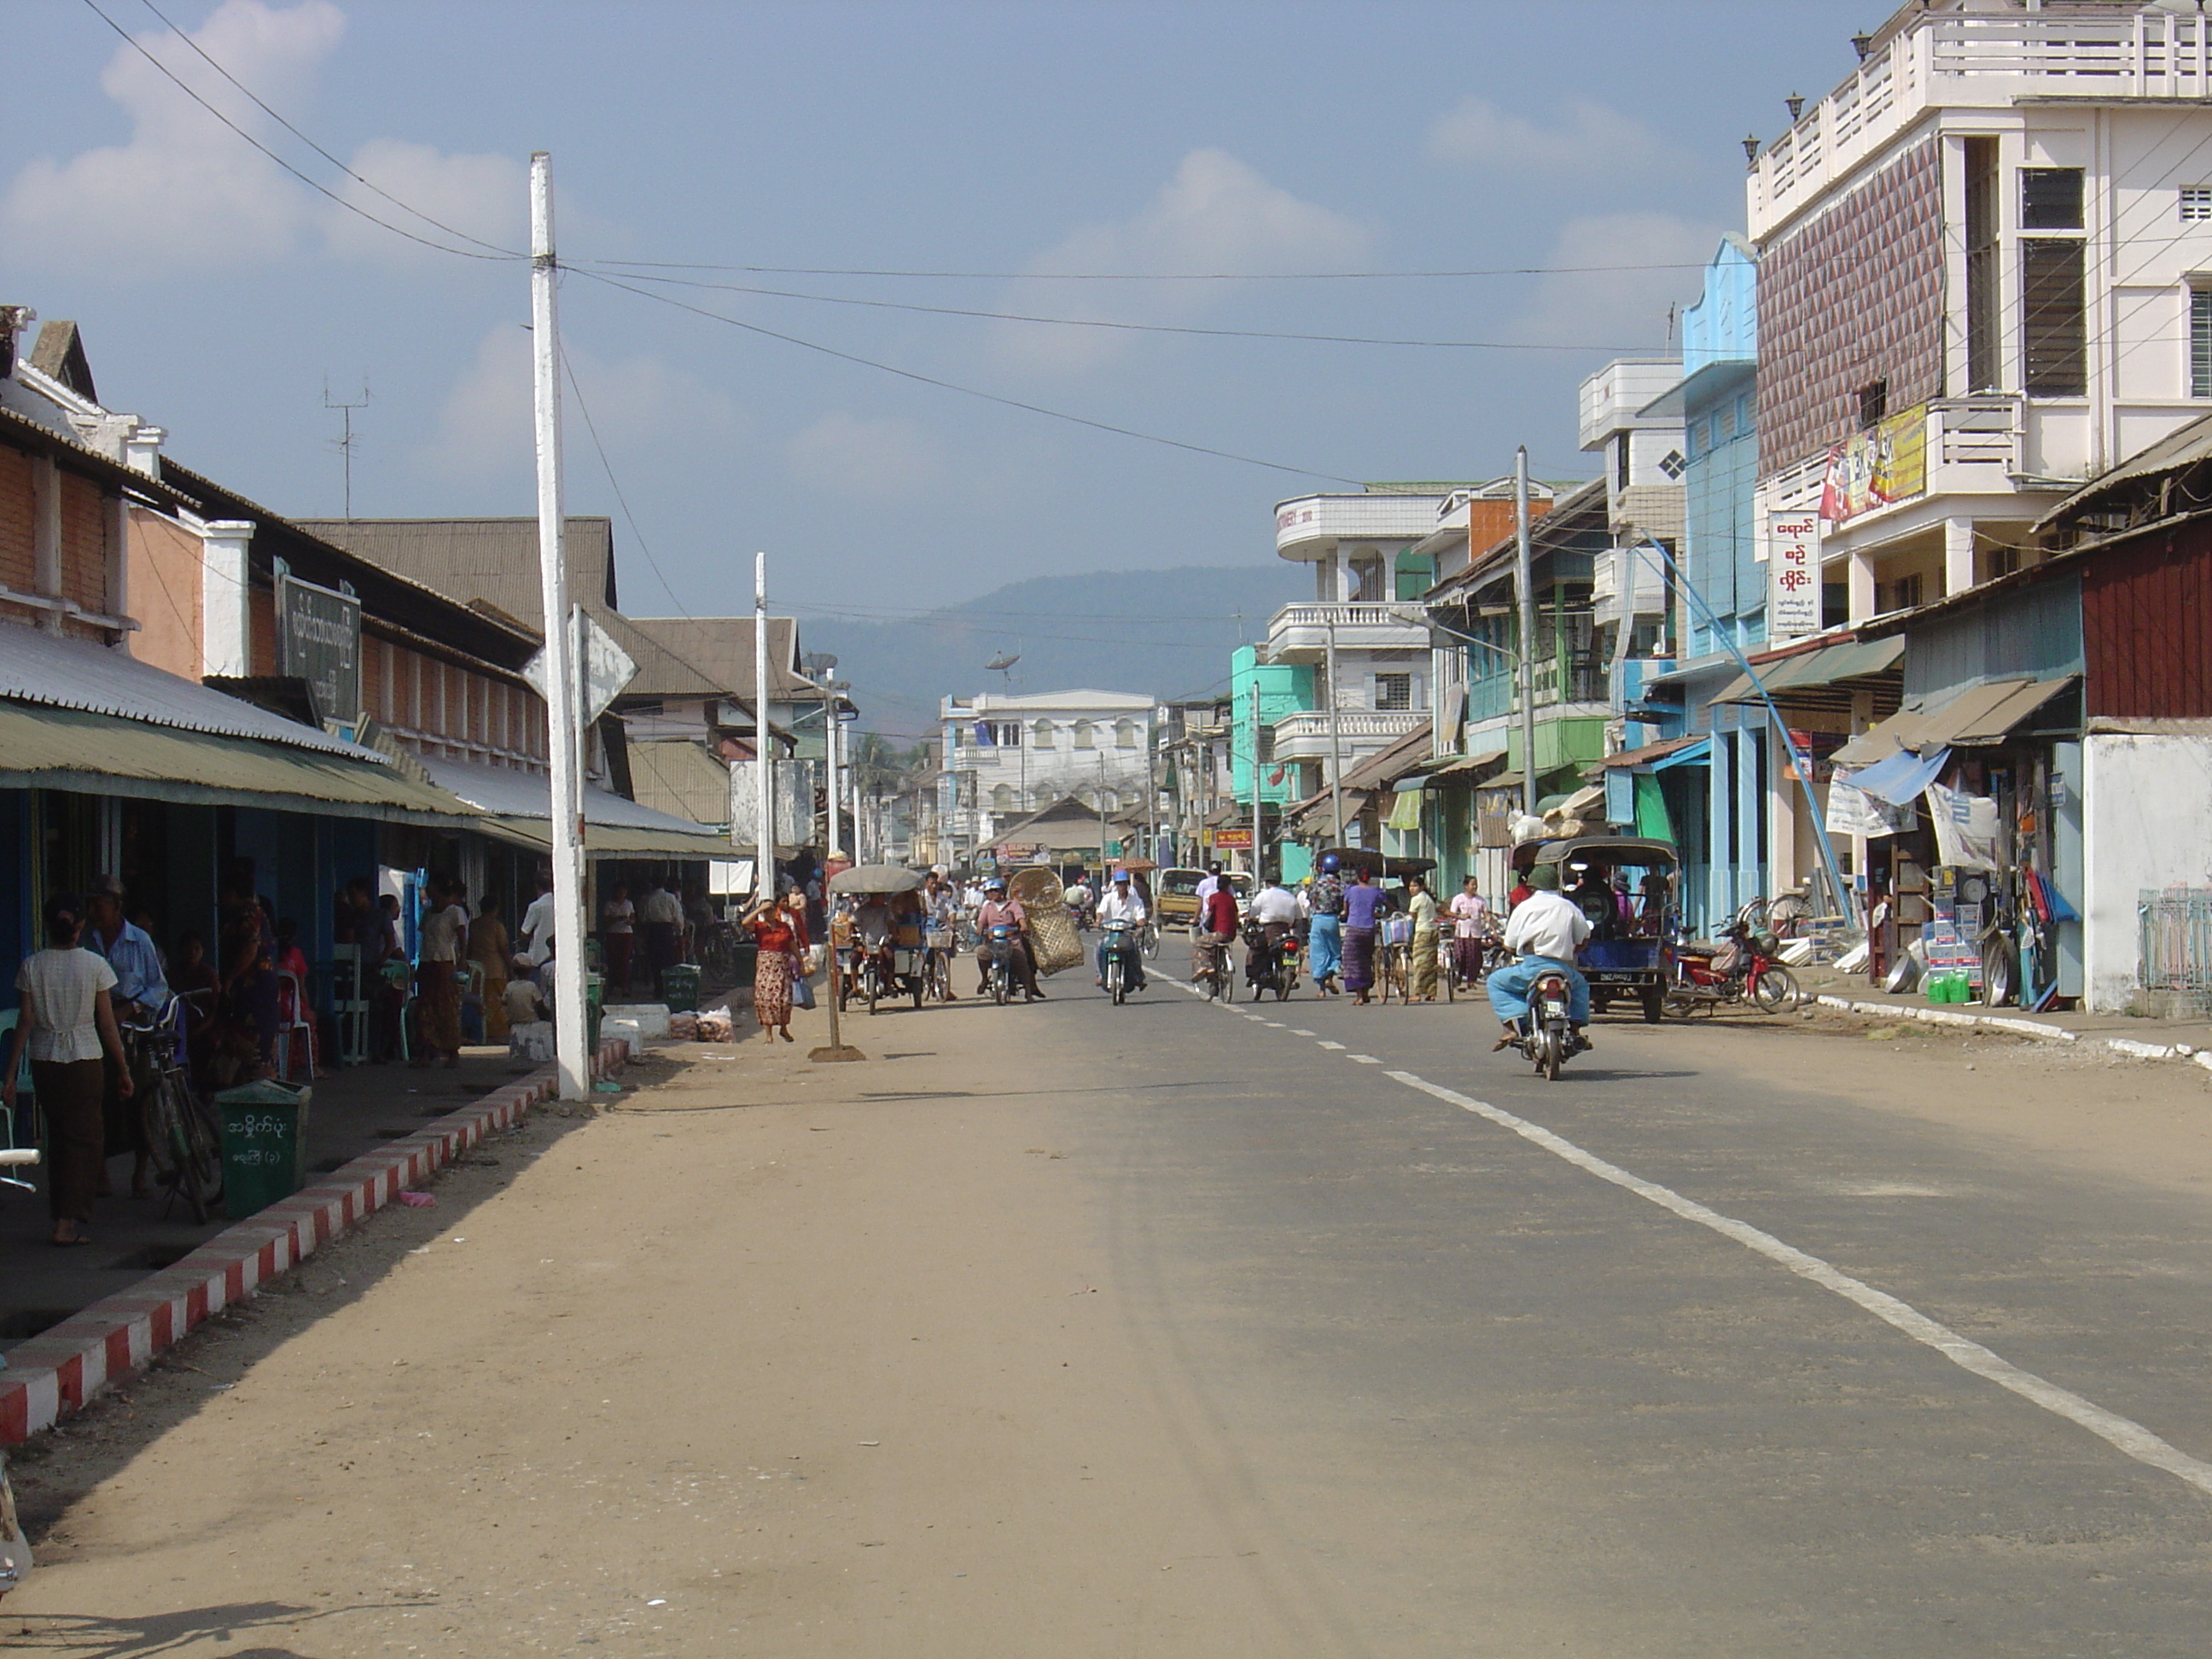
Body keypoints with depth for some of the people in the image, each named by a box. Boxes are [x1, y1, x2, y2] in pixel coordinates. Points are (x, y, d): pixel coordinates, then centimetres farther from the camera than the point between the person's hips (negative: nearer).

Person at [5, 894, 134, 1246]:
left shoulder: (31, 967, -2)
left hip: (44, 1060, 3)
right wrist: (122, 1071, 4)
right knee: (84, 1137, 2)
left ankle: (62, 1215, 19)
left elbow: (25, 1022, -3)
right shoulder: (94, 966, -6)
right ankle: (69, 1221, -7)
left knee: (57, 1137, 15)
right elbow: (107, 1024, -4)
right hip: (86, 1059, -2)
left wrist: (11, 1075, 1)